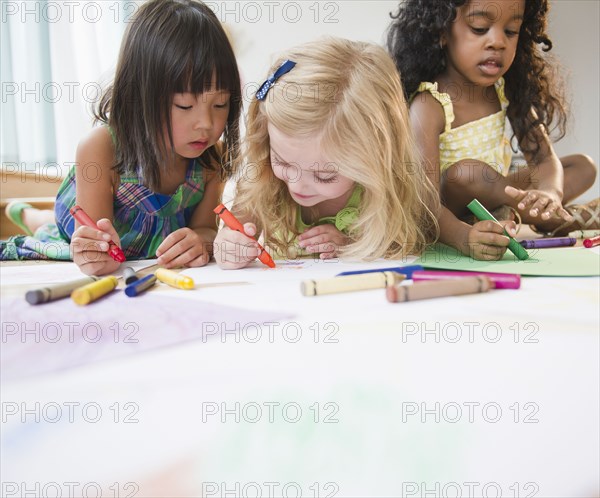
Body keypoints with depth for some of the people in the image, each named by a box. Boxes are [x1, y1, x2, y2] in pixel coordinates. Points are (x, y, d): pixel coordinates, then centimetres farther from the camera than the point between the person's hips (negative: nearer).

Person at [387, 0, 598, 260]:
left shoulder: (507, 90, -4)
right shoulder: (429, 106, -25)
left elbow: (544, 159, -9)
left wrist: (549, 192, -33)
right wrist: (463, 236, -55)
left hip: (494, 197, 7)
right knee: (465, 172, -36)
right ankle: (562, 218, -14)